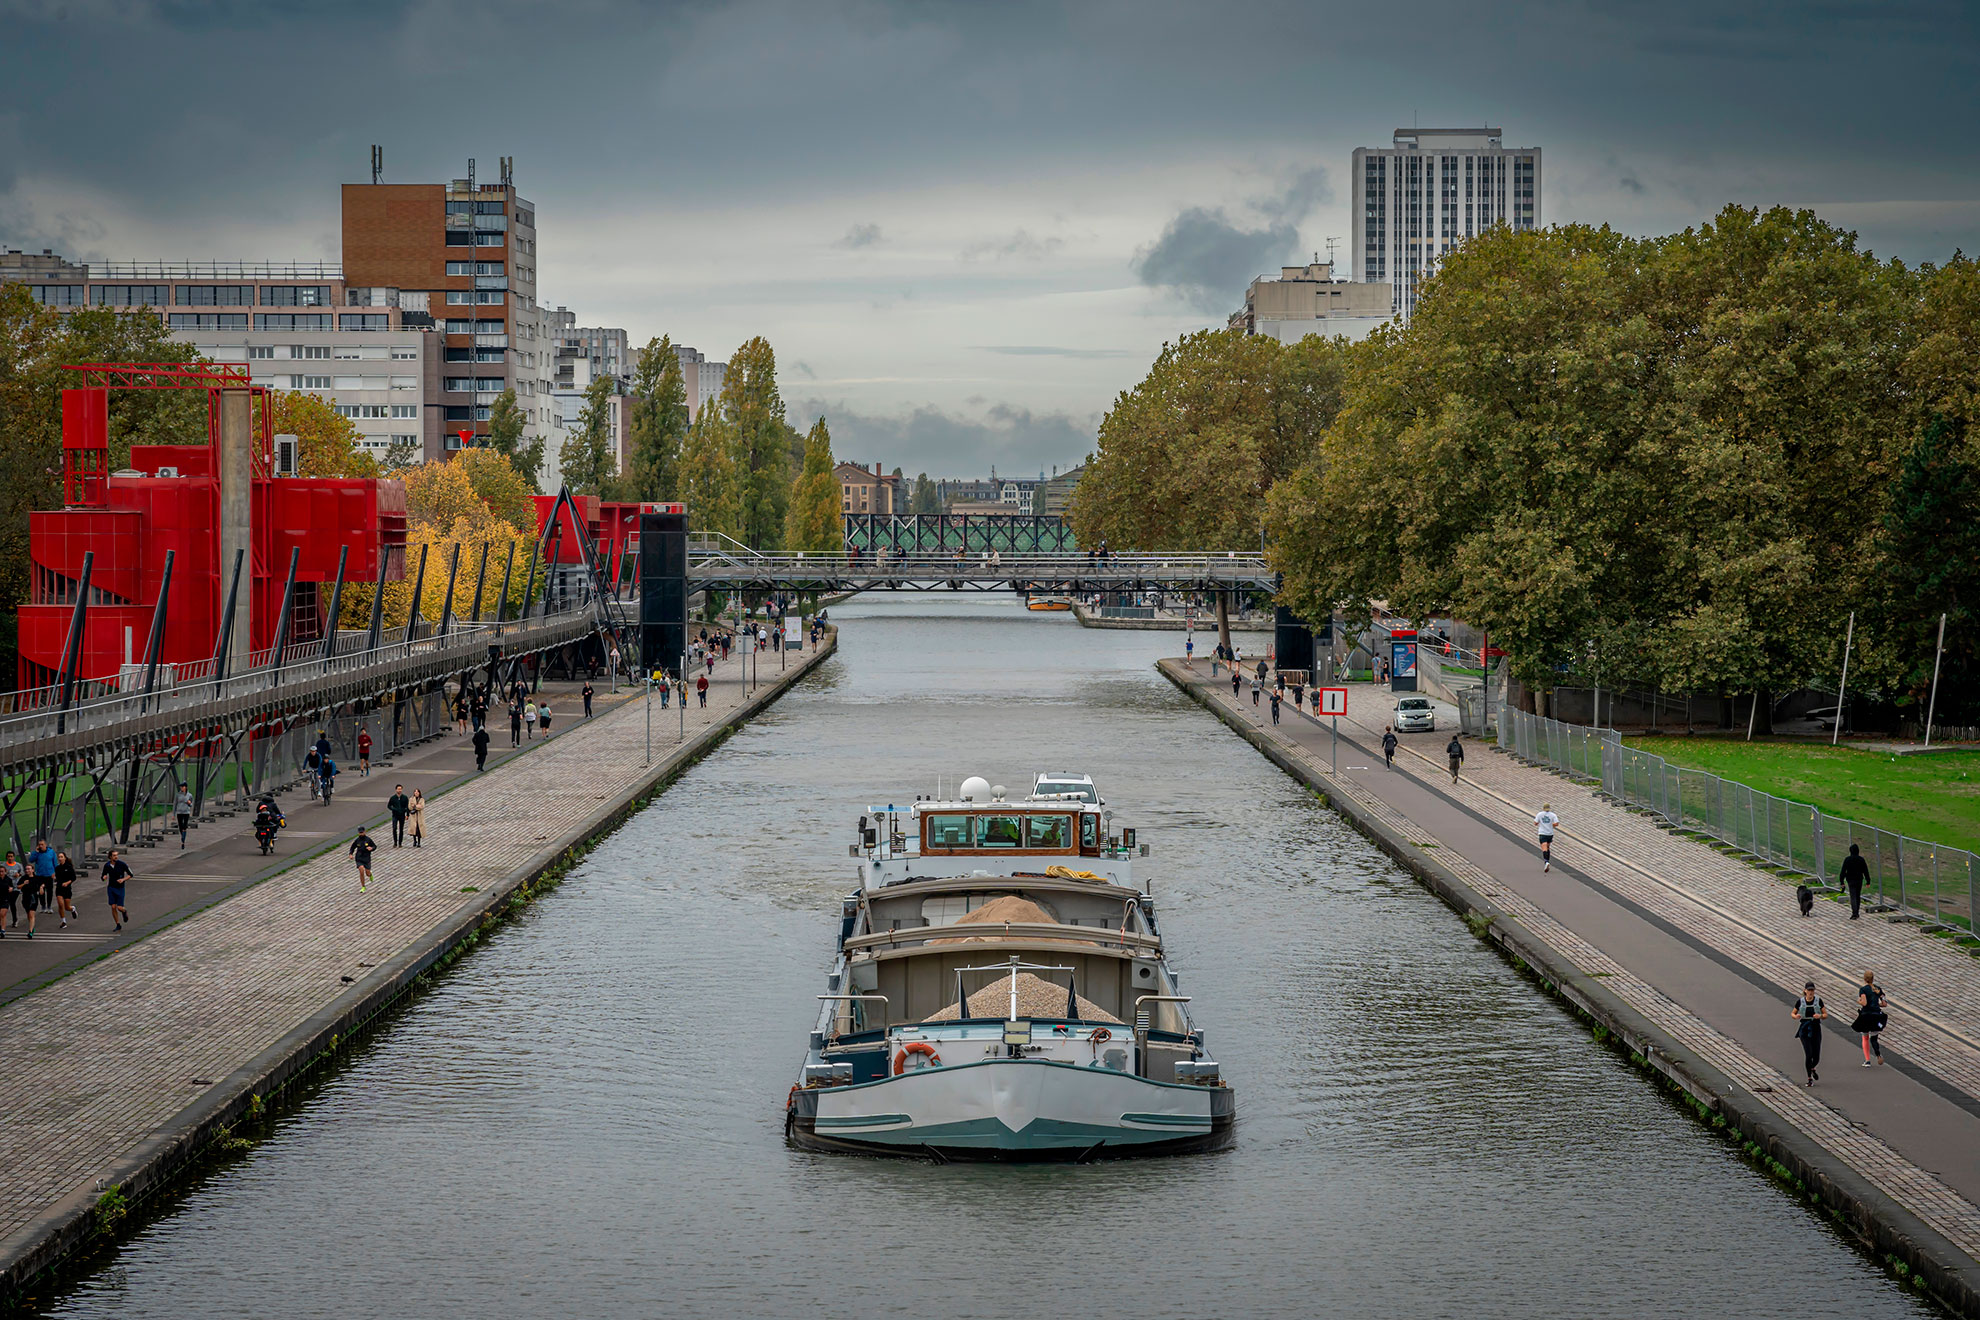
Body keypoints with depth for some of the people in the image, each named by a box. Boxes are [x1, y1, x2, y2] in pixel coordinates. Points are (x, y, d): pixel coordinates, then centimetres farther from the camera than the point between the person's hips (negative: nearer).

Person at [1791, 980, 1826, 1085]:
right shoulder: (1800, 1001, -1)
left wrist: (1820, 1016, -18)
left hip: (1815, 1030, 1)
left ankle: (1812, 1068, 38)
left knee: (1816, 1057, 1)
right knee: (1808, 1054, -14)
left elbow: (1826, 1015, 4)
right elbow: (1793, 1013, 11)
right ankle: (1810, 1079, 1)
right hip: (1804, 1030, -1)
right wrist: (1796, 1016, -12)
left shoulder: (1818, 1000, -1)